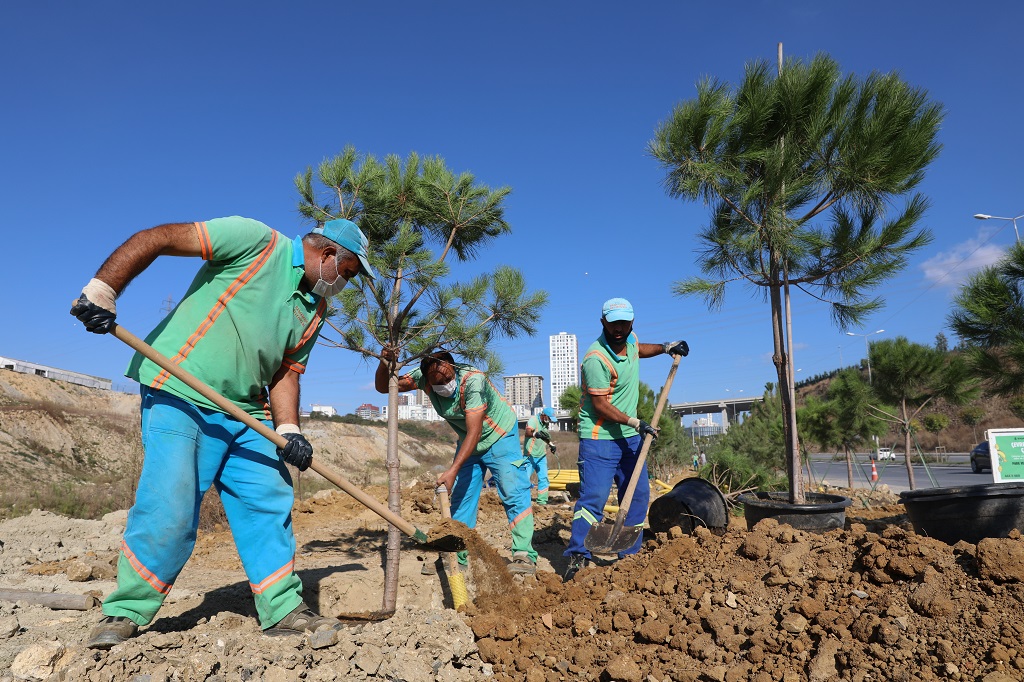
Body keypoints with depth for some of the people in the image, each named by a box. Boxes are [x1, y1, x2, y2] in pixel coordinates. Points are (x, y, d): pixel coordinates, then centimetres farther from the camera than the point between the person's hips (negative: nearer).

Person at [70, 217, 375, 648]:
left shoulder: (314, 311, 13)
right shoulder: (258, 241, -9)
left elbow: (286, 371, 10)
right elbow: (156, 239, -12)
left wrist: (288, 428, -6)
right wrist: (102, 290, -22)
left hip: (246, 412, 7)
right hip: (179, 396, -7)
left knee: (269, 503, 2)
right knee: (168, 511, -10)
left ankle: (284, 612, 11)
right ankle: (124, 613, 12)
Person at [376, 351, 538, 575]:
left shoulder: (473, 380, -35)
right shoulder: (424, 378, -19)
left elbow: (474, 433, -36)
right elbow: (382, 387, -14)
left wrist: (452, 470, -42)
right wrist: (385, 362, -35)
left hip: (499, 436, -5)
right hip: (468, 442, 6)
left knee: (514, 493, -16)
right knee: (460, 498, 4)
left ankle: (524, 556, -14)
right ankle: (459, 557, 12)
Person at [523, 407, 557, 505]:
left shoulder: (545, 423, 11)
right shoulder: (533, 420, -14)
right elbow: (528, 432, -34)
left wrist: (551, 444, 12)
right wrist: (536, 434, -54)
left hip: (541, 456, 8)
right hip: (530, 455, -7)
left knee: (543, 478, 4)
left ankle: (542, 501, 11)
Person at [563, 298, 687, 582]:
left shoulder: (630, 339, 5)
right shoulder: (595, 359, -22)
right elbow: (601, 406, -20)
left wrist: (666, 347, 20)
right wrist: (635, 423, -23)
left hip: (629, 436, 9)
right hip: (599, 438, -9)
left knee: (638, 495, 10)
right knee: (594, 496, -13)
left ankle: (629, 555, 20)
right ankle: (578, 557, -5)